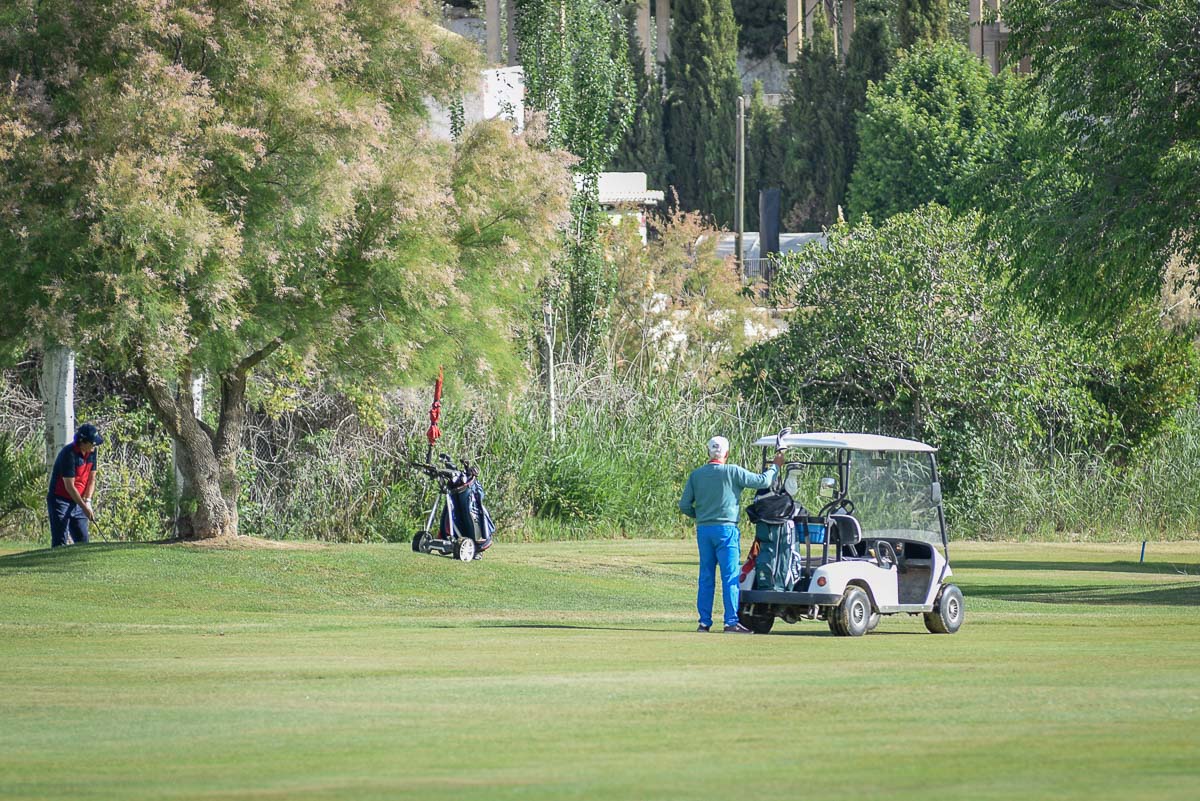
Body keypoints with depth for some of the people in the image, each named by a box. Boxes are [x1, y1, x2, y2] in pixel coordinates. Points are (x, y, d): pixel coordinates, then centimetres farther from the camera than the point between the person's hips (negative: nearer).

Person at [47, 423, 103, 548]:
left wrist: (87, 501, -4)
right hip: (60, 501, -7)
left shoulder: (91, 452, 2)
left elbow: (91, 478, 9)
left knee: (82, 540, 4)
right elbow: (69, 486, -22)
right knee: (60, 543, -11)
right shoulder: (69, 454, -22)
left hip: (78, 502, 7)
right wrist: (84, 507, -22)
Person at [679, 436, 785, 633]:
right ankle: (731, 621, -10)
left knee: (705, 577, 9)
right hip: (726, 528, -5)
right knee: (730, 576, -5)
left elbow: (684, 505, 6)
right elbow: (762, 481, -5)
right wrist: (775, 467, 12)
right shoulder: (732, 472, -7)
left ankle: (704, 621, 9)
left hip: (703, 529, 5)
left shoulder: (696, 475, 6)